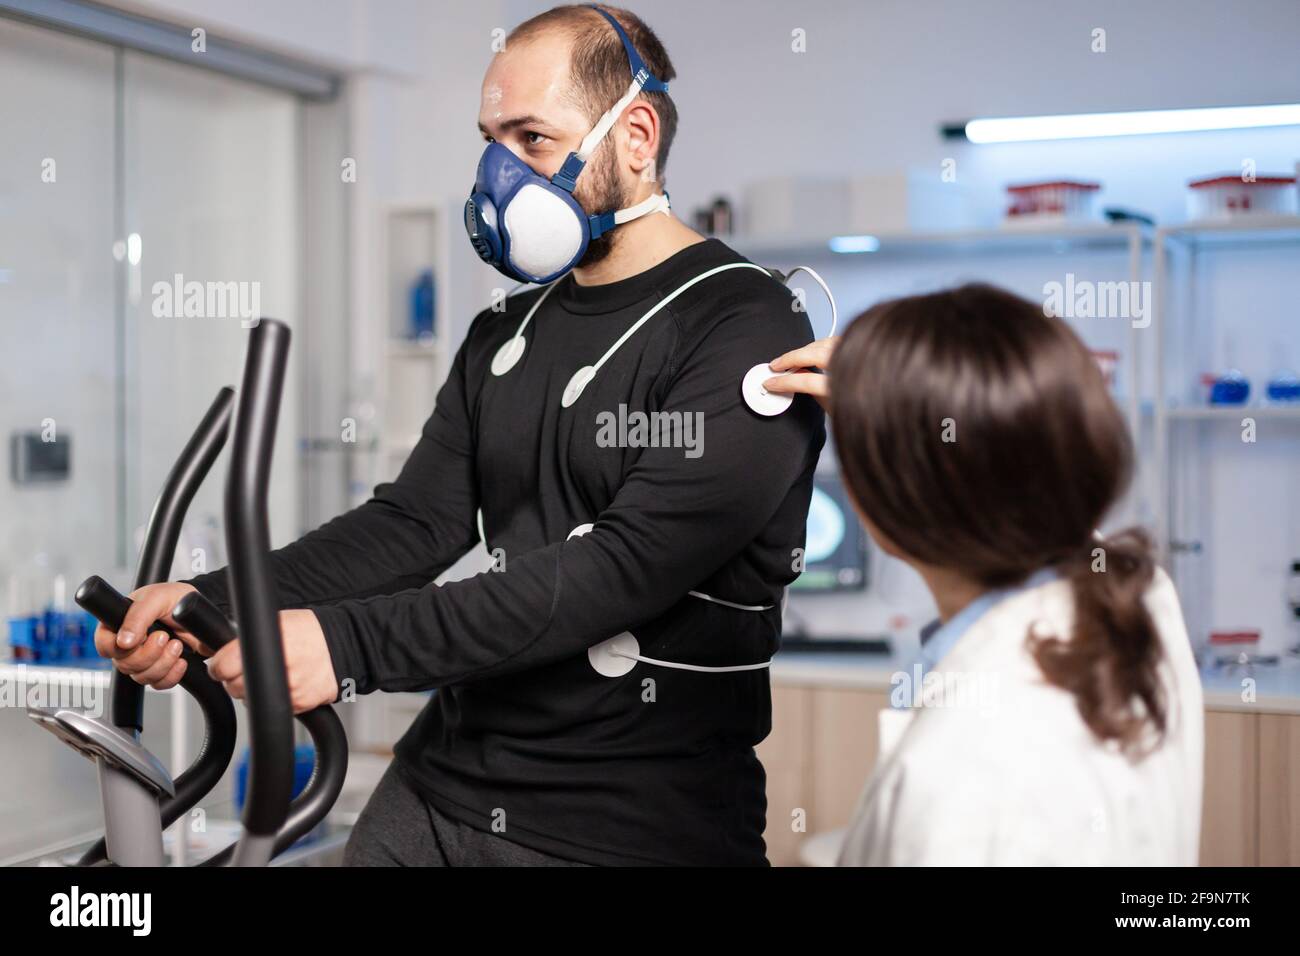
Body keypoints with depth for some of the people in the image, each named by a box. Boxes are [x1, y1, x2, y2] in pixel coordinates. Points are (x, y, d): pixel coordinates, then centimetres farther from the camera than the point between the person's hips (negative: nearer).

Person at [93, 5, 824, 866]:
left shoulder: (748, 332, -13)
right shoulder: (506, 336, 12)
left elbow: (633, 563, -23)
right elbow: (414, 524, 4)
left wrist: (351, 644, -28)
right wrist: (212, 602, -12)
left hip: (640, 822, -6)